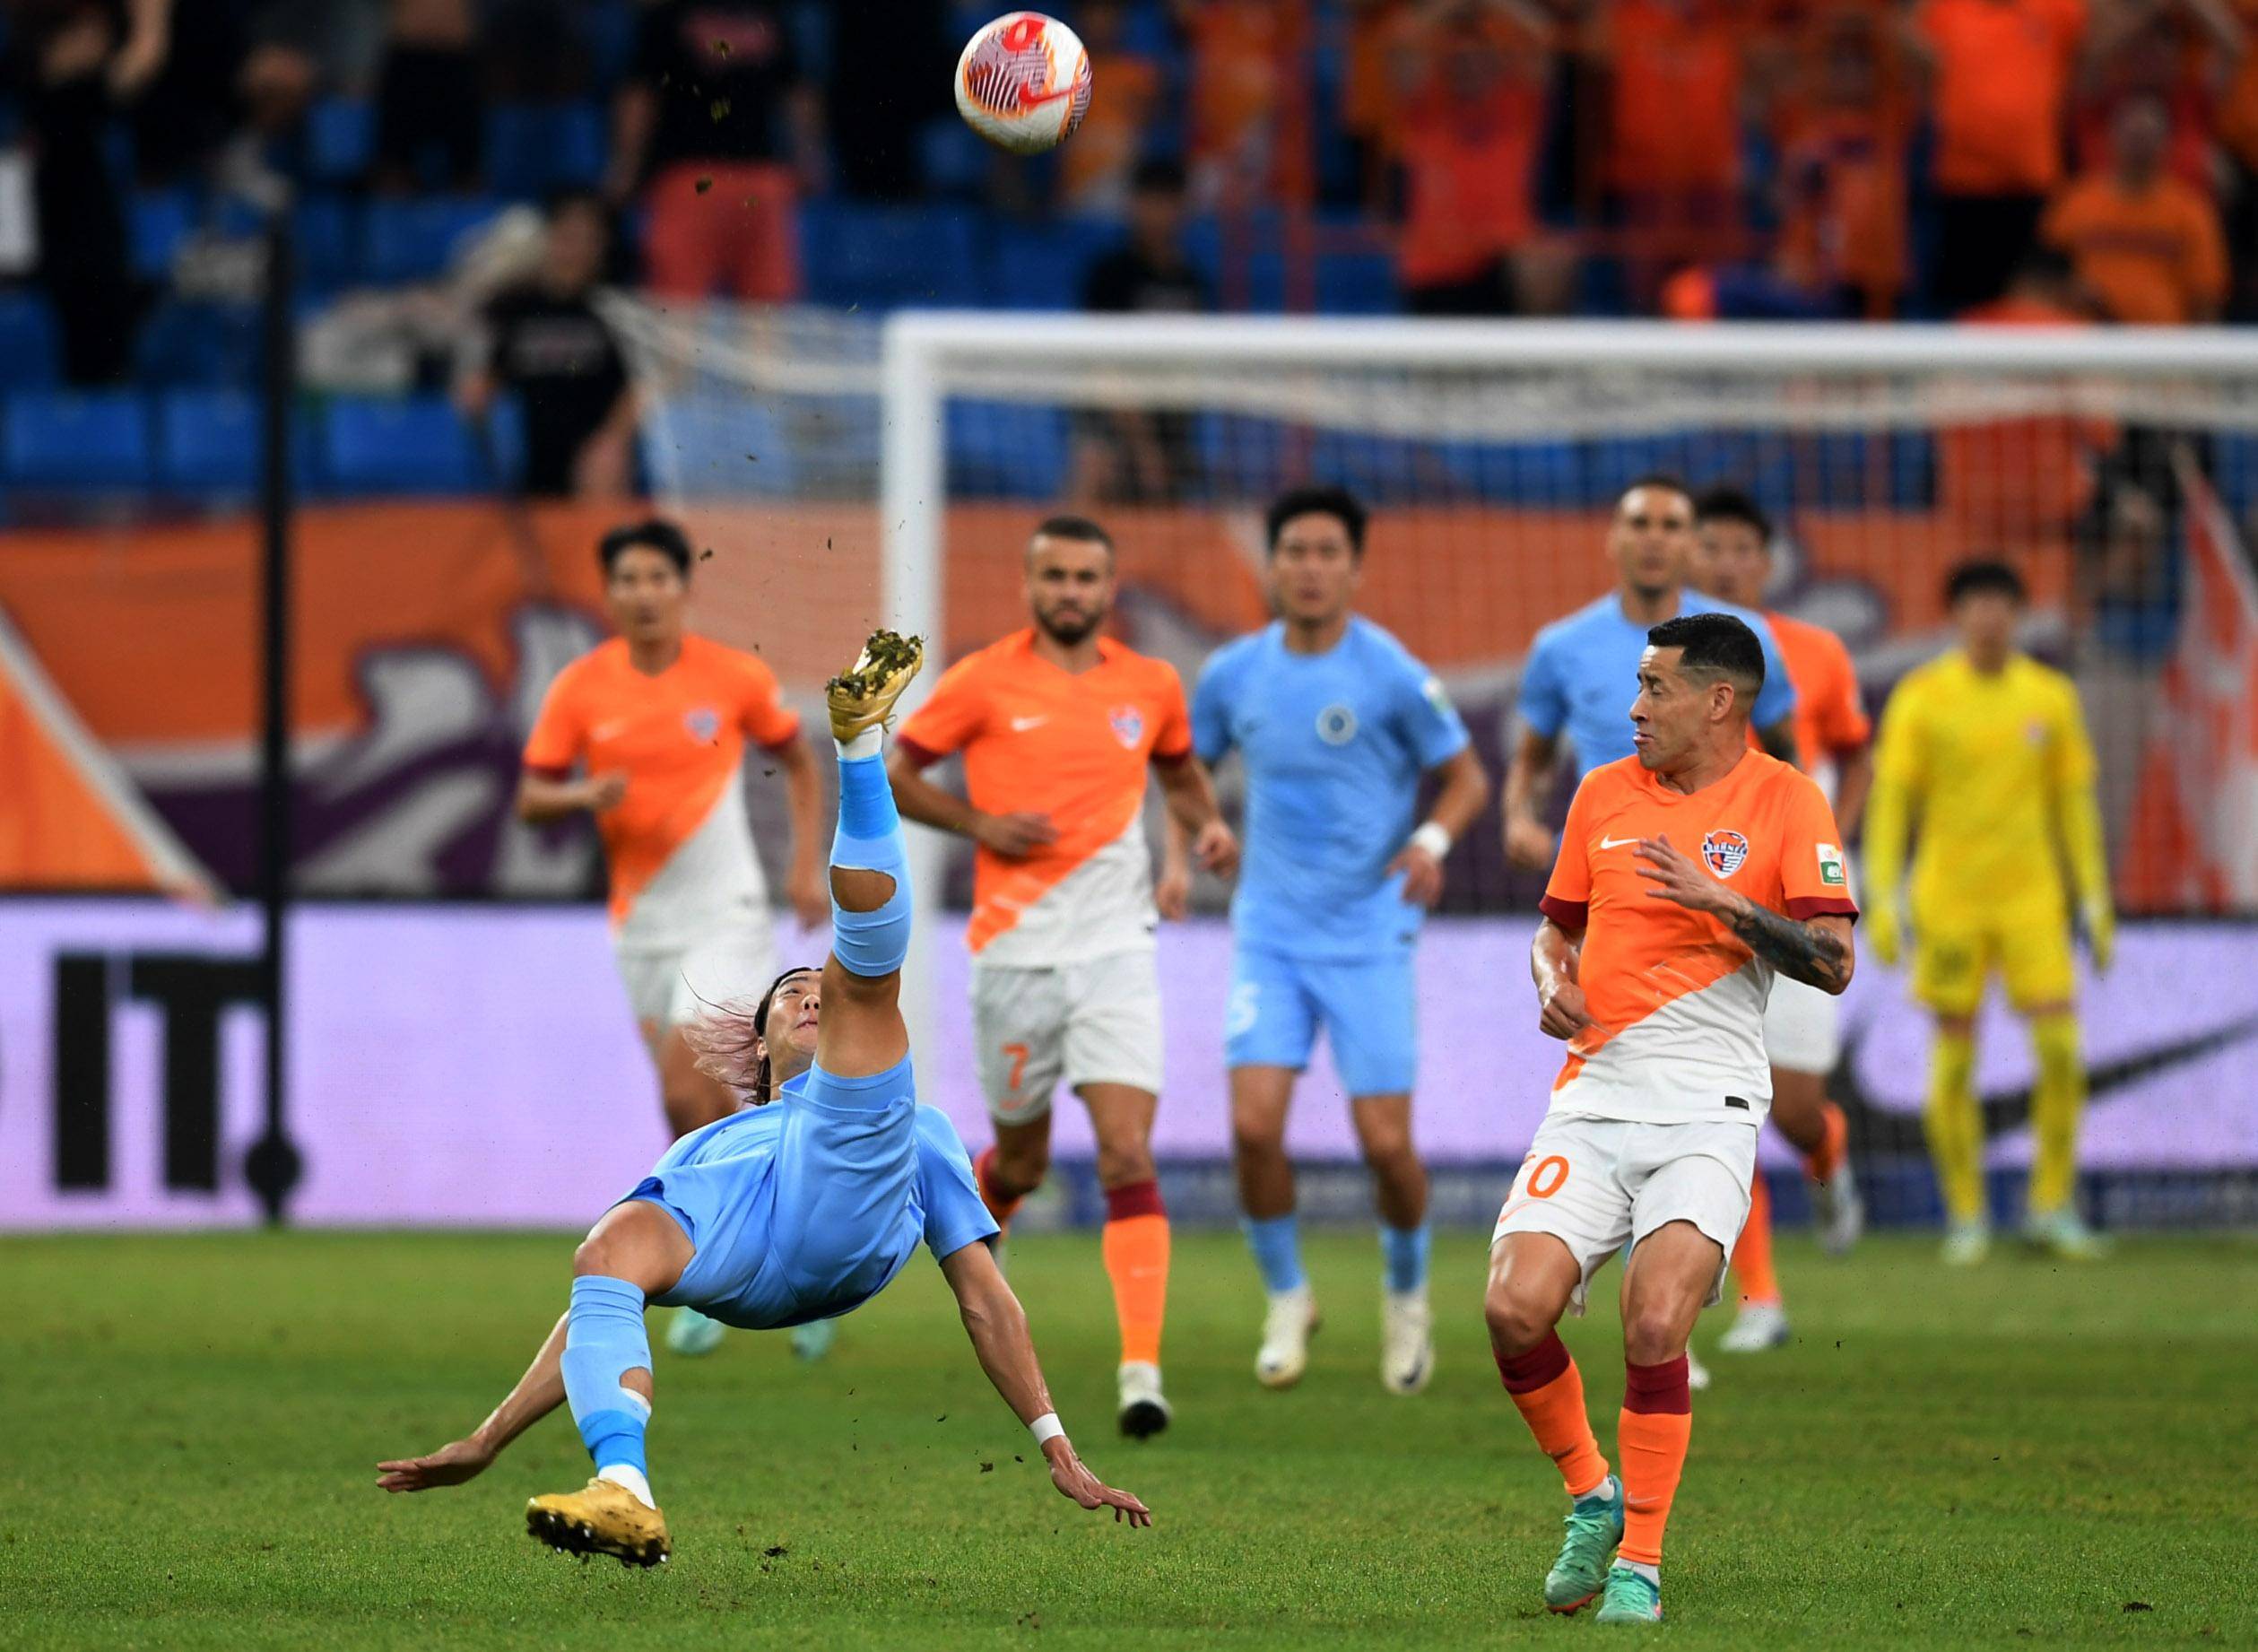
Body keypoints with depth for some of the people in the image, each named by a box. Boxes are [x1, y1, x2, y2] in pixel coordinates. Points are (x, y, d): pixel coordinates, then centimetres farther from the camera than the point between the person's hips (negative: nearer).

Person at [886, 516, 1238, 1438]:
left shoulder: (1151, 687, 6)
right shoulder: (986, 682, -2)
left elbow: (1179, 769, 25)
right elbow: (895, 773, 4)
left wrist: (1207, 827, 4)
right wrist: (980, 824, -10)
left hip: (1115, 951, 1)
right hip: (1014, 950, -1)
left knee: (1128, 1156, -14)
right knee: (1021, 1162, 11)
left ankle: (1142, 1366, -20)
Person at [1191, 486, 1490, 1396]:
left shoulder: (1390, 675, -8)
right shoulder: (1234, 674, 2)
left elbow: (1466, 777, 0)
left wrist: (1432, 839, -19)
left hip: (1369, 934, -2)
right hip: (1270, 931, 2)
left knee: (1385, 1142, -4)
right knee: (1254, 1123, -13)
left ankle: (1406, 1294, 25)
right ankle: (1287, 1301, 10)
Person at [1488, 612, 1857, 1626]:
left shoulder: (1783, 800, 0)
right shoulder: (1603, 794, 13)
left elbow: (1833, 963, -8)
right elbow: (1557, 925, 26)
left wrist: (1720, 898, -19)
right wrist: (1553, 984, 4)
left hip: (1707, 1111, -4)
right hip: (1593, 1098, 4)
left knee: (1656, 1326, -20)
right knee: (1516, 1308, -14)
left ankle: (1640, 1562, -5)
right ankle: (1590, 1497, 12)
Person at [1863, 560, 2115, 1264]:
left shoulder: (2050, 696, 6)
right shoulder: (1921, 698, -2)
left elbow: (2074, 802, 12)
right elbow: (1890, 799, -2)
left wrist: (2094, 899, 9)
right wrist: (1882, 899, -9)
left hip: (2031, 899, 2)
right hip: (1949, 903, -2)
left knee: (2061, 1049, -9)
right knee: (1953, 1061, 0)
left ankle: (2052, 1205, 4)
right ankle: (1966, 1217, 12)